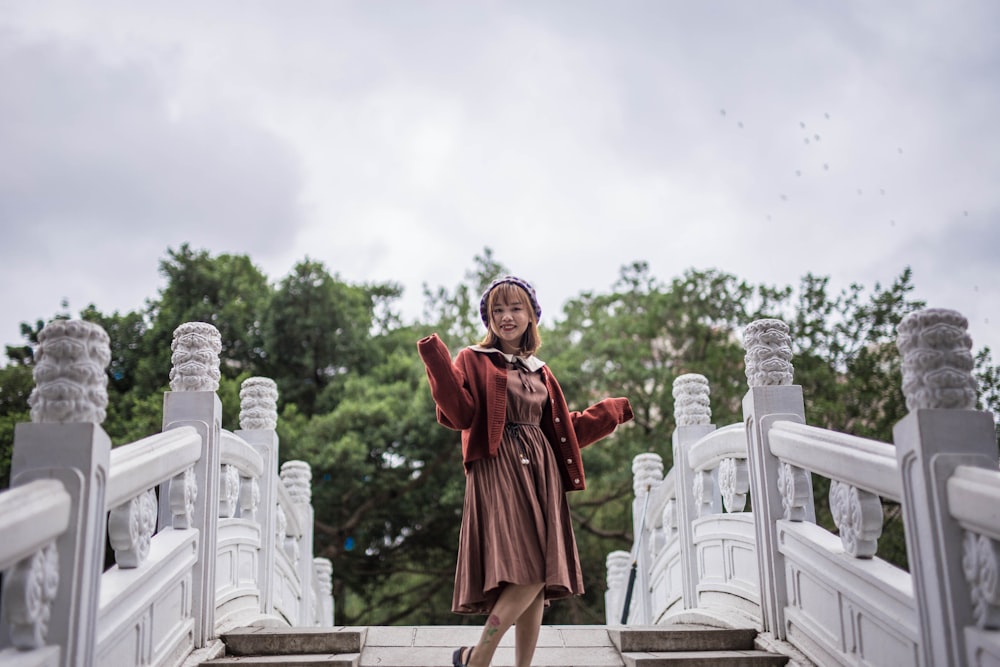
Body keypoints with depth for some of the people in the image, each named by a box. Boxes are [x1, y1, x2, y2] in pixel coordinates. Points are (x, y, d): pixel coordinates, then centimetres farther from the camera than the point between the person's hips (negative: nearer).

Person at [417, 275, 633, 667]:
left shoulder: (540, 372, 21)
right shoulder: (474, 361, 5)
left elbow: (563, 429, 26)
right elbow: (460, 415, -10)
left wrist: (613, 412, 32)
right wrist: (438, 364, -20)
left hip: (540, 474, 6)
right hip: (498, 474, -6)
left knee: (539, 581, 0)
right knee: (527, 574, -19)